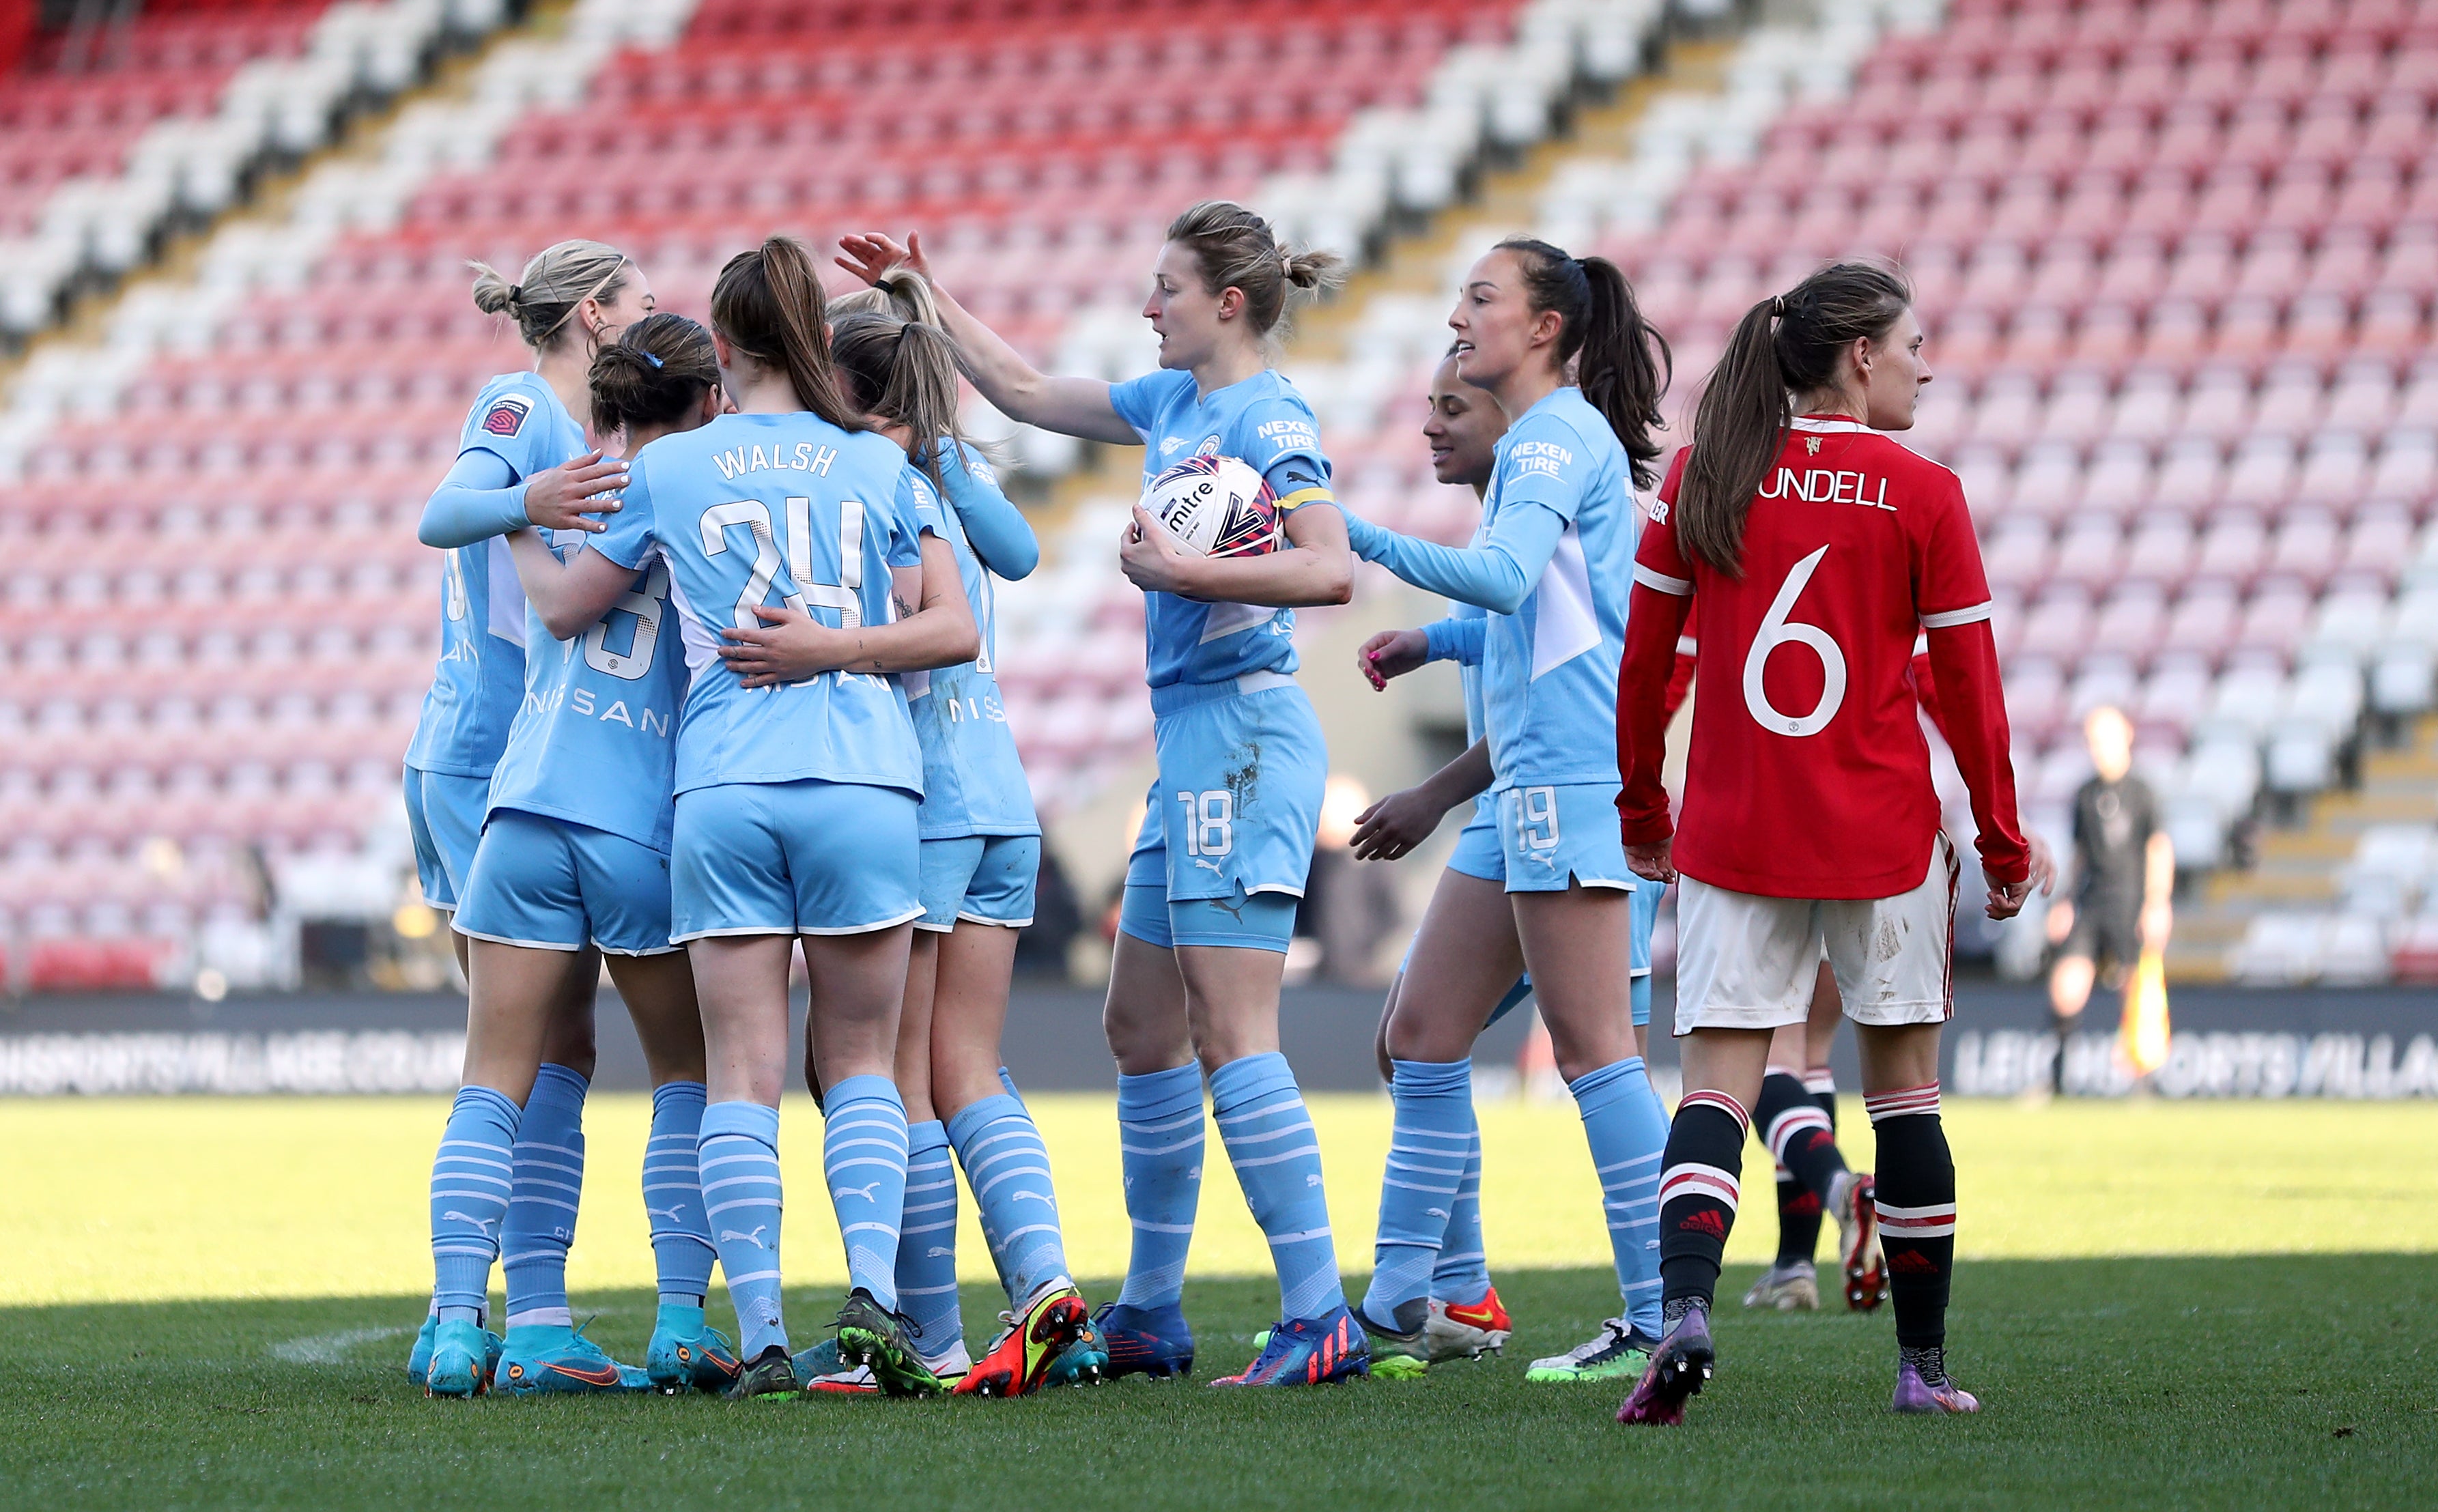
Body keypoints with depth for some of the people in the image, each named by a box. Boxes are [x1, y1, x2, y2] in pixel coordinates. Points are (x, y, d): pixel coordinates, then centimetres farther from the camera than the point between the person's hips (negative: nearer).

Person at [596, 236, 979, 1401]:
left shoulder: (664, 468, 7)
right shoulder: (881, 465, 9)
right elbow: (953, 628, 3)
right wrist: (834, 647, -1)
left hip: (721, 788, 0)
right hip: (864, 782, 0)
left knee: (741, 1075, 1)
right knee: (861, 1063, 10)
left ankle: (759, 1335, -7)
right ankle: (872, 1294, -8)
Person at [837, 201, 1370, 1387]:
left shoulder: (1268, 418, -11)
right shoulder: (1174, 402, 16)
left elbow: (1331, 570, -23)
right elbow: (1027, 393, 29)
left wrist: (1184, 573, -24)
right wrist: (928, 295, 27)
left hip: (1244, 733, -10)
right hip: (1195, 742, 10)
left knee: (1230, 1033, -14)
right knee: (1142, 1026, 14)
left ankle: (1319, 1319, -16)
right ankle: (1150, 1316, 22)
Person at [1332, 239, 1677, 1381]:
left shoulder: (1561, 433, -8)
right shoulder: (1539, 440, 21)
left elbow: (1503, 575, -24)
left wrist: (1366, 539, -24)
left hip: (1571, 774, -10)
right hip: (1530, 781, 10)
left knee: (1588, 1042, -10)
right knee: (1424, 1032, 9)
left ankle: (1660, 1318, -10)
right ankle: (1397, 1307, 13)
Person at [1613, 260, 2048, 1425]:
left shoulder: (1701, 477, 2)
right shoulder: (1921, 496, -5)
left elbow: (1642, 661, 5)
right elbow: (1968, 688, -3)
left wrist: (1641, 810, 17)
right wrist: (2004, 845, 7)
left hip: (1730, 837, 2)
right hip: (1885, 841, -2)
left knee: (1718, 1088, 0)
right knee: (1905, 1089, 10)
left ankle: (1684, 1308, -24)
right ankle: (1923, 1364, 14)